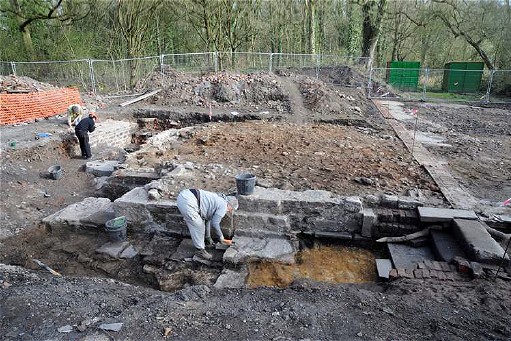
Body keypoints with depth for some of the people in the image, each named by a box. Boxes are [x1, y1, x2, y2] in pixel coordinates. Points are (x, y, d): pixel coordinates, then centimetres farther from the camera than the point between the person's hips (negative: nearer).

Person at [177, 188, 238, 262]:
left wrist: (208, 238, 39)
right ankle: (200, 252, 14)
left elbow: (207, 219, 33)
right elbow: (215, 224, 2)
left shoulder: (217, 200, 27)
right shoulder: (223, 206, 1)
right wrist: (222, 239, 16)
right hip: (187, 201, -10)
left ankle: (200, 245, 37)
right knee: (198, 227, 3)